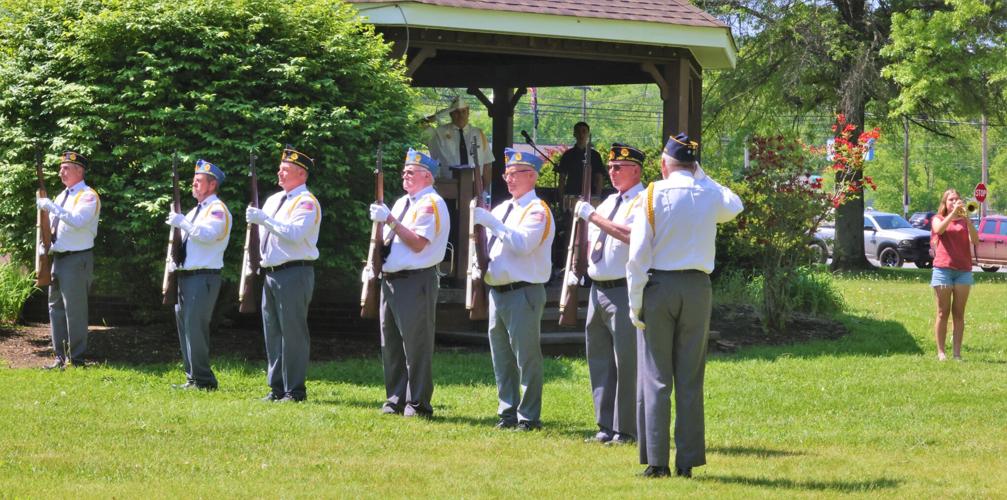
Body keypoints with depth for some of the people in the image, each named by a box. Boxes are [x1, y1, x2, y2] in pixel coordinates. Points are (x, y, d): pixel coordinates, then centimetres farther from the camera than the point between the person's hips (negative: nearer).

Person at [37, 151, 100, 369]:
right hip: (58, 258, 9)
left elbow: (79, 220, -27)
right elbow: (50, 225, 21)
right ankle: (60, 357, 19)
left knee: (75, 310, -6)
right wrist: (44, 247, 5)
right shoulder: (62, 196, 17)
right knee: (56, 308, 12)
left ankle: (76, 360, -1)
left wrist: (53, 207, -27)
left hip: (77, 259, -9)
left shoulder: (88, 196, -10)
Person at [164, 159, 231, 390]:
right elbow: (184, 239, 26)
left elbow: (208, 234, -24)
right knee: (184, 325, 11)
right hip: (185, 275, 10)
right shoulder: (195, 211, 22)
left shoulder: (217, 209, -8)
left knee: (195, 327, -12)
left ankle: (203, 380, -7)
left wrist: (182, 222, -21)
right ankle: (193, 378, 17)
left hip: (204, 276, -10)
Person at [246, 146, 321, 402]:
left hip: (294, 273, -9)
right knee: (272, 333, 11)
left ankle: (295, 390, -3)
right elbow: (262, 232, 27)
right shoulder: (273, 200, 18)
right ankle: (276, 388, 18)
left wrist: (265, 219, -23)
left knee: (292, 333, -7)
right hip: (270, 273, 9)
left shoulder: (306, 202, -8)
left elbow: (296, 233, -23)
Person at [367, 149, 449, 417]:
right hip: (390, 280, 9)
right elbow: (387, 240, 25)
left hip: (417, 282, -9)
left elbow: (418, 243, -20)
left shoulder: (431, 204, -10)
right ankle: (395, 400, 21)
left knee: (415, 345, -6)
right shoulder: (402, 203, 19)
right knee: (391, 344, 12)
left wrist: (390, 221, -20)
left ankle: (418, 403, -1)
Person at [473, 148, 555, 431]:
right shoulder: (502, 209, 17)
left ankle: (529, 417, 0)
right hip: (497, 289, 9)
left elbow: (523, 244, -23)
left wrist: (492, 223, -22)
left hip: (524, 293, -8)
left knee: (526, 357, -5)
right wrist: (478, 222, -3)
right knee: (501, 357, 13)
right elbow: (486, 244, 19)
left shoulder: (537, 211, -8)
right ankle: (507, 413, 21)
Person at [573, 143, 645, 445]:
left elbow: (631, 234, -25)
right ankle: (606, 427, 19)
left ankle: (625, 430, -2)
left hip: (625, 292, -9)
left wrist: (594, 217, -22)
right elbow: (592, 241, 29)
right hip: (598, 289, 9)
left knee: (626, 361, -6)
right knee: (599, 359, 12)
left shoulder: (642, 202, -8)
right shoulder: (608, 202, 19)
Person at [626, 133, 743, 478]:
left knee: (656, 378, 1)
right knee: (691, 379, 7)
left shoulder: (653, 195, -7)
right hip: (697, 288, 2)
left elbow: (638, 254, -9)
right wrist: (701, 176, 23)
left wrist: (636, 303, -4)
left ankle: (656, 461, -2)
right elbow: (735, 207, 28)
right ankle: (687, 461, 6)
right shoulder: (711, 195, 2)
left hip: (657, 286, -2)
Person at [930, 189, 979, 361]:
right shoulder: (938, 219, 10)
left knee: (959, 314, 1)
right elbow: (939, 229, -14)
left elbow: (975, 240, -3)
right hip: (943, 269, -2)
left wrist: (966, 218, -11)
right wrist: (953, 213, -18)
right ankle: (941, 352, 0)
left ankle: (957, 352, 1)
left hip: (963, 270, 2)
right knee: (943, 313, -1)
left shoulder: (964, 221, 14)